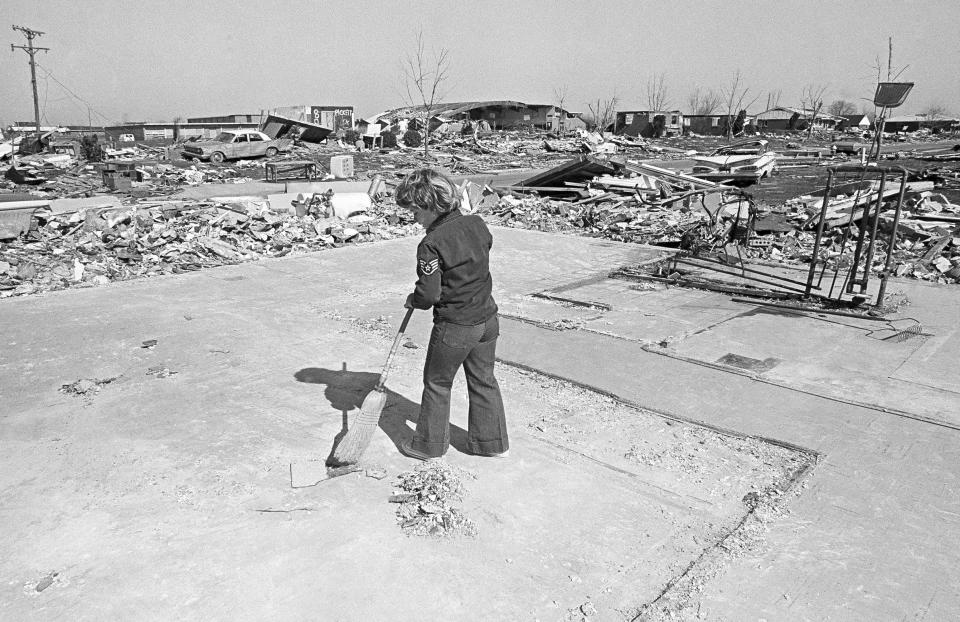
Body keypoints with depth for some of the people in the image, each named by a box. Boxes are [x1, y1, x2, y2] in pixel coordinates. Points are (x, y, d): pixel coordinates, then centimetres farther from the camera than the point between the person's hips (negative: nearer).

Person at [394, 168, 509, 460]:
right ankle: (492, 441, 30)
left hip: (454, 326, -6)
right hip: (486, 317, 7)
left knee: (437, 383, 12)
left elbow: (429, 294, -20)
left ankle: (429, 444, 26)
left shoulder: (432, 244, -21)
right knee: (483, 380, 19)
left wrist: (413, 300, 3)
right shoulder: (477, 223, -1)